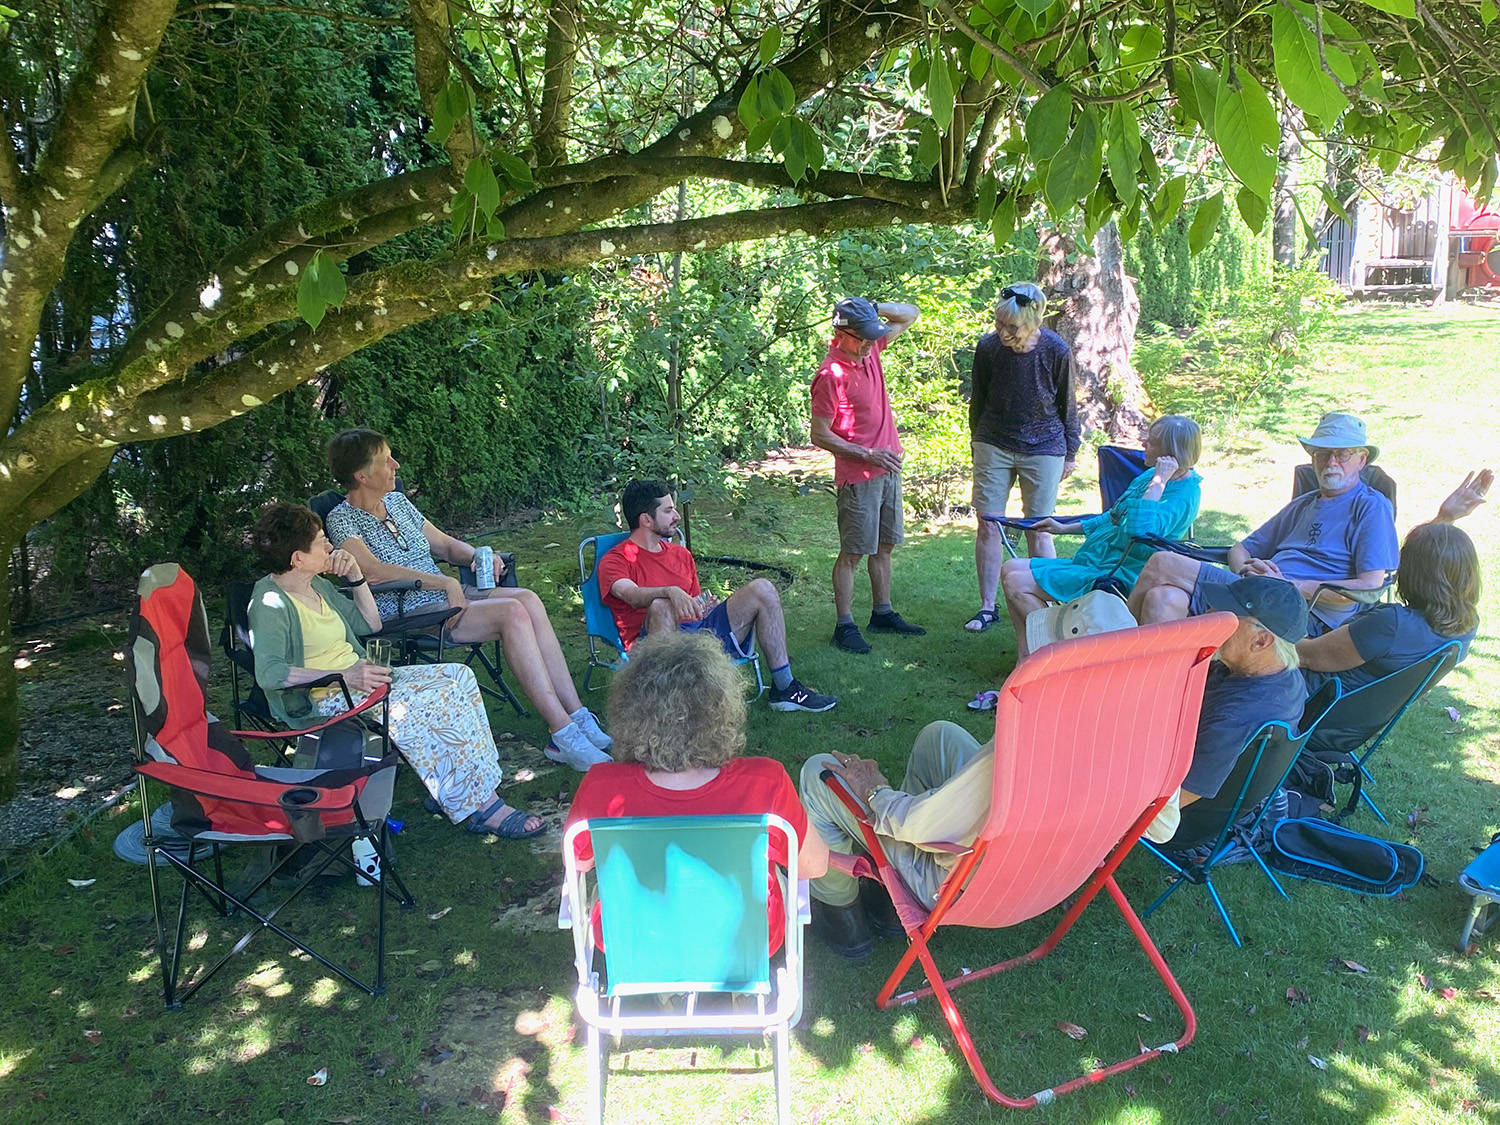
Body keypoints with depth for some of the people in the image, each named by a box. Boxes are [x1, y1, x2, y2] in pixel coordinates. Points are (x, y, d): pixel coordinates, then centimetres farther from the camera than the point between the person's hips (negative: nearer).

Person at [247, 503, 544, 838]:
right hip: (323, 701, -10)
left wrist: (356, 576, 7)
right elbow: (268, 672, -27)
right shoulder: (271, 603, -14)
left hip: (357, 679, 10)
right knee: (434, 702, -25)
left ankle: (450, 794, -10)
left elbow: (369, 624, 22)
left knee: (457, 676, -6)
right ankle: (482, 806, -15)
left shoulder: (316, 584, 15)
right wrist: (343, 675, -32)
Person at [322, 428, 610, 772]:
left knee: (528, 600, -20)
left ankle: (577, 716, -22)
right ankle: (564, 734, -27)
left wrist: (476, 555, 0)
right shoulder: (342, 519, -5)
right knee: (513, 612, -27)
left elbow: (446, 544, 23)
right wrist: (445, 582, -24)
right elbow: (371, 570, -22)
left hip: (447, 599, 7)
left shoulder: (398, 502, 18)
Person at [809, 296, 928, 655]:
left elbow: (910, 315, 16)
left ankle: (883, 612, 27)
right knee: (853, 552, -1)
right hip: (858, 476, -8)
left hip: (888, 467, 8)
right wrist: (867, 455, -18)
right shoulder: (830, 376, -18)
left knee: (884, 545, 15)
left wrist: (875, 309, -4)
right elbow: (820, 436, -16)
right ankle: (845, 625, 6)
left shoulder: (870, 349, 4)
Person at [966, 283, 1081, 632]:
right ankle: (987, 607, 11)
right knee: (987, 525, 0)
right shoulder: (987, 347, -10)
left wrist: (1070, 453, 7)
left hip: (1043, 449, -2)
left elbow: (1067, 406, 0)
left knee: (1038, 531, 1)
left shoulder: (1056, 351, -14)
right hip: (994, 444, 2)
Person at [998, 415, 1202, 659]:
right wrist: (1065, 528, 25)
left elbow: (1138, 528, -37)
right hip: (1091, 563, 11)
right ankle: (1026, 660, 1)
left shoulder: (1184, 495, -18)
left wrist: (1159, 481, -29)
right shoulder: (1151, 475, 12)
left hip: (1115, 577, -11)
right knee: (1011, 568, 4)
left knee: (1017, 583, -18)